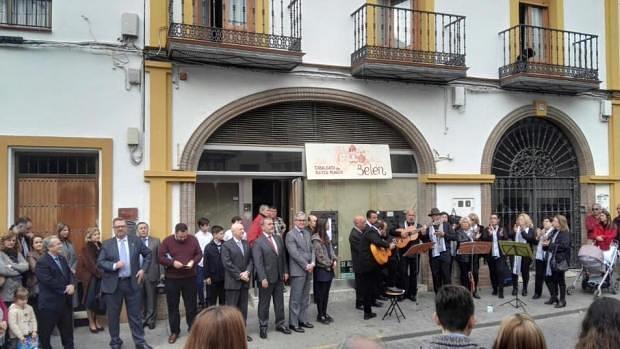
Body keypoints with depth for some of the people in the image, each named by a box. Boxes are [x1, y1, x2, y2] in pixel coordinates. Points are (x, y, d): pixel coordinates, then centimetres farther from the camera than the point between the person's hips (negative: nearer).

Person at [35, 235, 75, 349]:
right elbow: (48, 281, -22)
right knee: (45, 330, 7)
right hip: (50, 301, -7)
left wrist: (71, 285, -12)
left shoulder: (62, 258, 11)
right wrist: (65, 289, -17)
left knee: (67, 328, 16)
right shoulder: (42, 262, -15)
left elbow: (69, 273, 9)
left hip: (65, 300, 8)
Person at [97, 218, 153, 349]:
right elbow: (99, 262, -4)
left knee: (135, 314, 8)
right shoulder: (107, 244, 0)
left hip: (132, 282, 1)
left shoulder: (136, 240, 3)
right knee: (113, 315, 10)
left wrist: (143, 269, 2)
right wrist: (114, 265, -20)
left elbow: (148, 254, 12)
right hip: (113, 284, 0)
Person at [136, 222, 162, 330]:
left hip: (151, 274, -1)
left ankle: (151, 320, 18)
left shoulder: (156, 241, 3)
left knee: (151, 299, 6)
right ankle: (142, 319, 20)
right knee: (140, 299, 7)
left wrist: (162, 272, -2)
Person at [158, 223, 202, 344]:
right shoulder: (167, 241, -6)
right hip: (172, 279, -1)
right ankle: (174, 331, 21)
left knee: (191, 305, 9)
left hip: (190, 278, 1)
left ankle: (192, 328, 25)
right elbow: (160, 257, -6)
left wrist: (193, 261, -15)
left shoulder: (193, 239, -1)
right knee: (172, 306, 8)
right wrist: (172, 262, -21)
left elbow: (199, 254, 5)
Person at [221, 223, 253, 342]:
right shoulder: (226, 245, -6)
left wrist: (247, 272, -10)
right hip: (233, 282, -5)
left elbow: (251, 260, 7)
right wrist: (239, 275, -14)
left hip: (245, 281, 6)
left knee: (243, 308, 10)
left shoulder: (247, 244, 12)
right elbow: (227, 264, -13)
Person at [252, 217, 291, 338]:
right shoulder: (258, 242, -11)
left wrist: (285, 271, 7)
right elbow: (258, 262, -15)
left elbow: (283, 257, 13)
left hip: (279, 277, 6)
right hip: (267, 278, -6)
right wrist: (263, 278, -19)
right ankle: (263, 327, 18)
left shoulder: (278, 239, 9)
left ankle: (280, 324, 26)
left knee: (279, 302, 14)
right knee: (264, 303, 7)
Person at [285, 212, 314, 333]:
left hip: (309, 269, 7)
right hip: (297, 270, -7)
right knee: (295, 298, -1)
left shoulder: (307, 233, 15)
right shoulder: (290, 234, -7)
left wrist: (312, 263, -4)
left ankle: (303, 320, 23)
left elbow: (312, 249, 12)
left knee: (305, 298, 13)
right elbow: (294, 253, -14)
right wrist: (306, 265, -14)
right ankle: (293, 323, 7)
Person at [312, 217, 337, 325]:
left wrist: (335, 260, -3)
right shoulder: (316, 239, -15)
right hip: (321, 269, -8)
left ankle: (324, 313, 24)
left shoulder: (326, 237, 11)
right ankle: (320, 315, 12)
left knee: (326, 293, 14)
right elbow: (320, 256, -16)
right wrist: (330, 264, -10)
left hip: (329, 269, 8)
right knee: (321, 293, 2)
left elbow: (331, 250, 13)